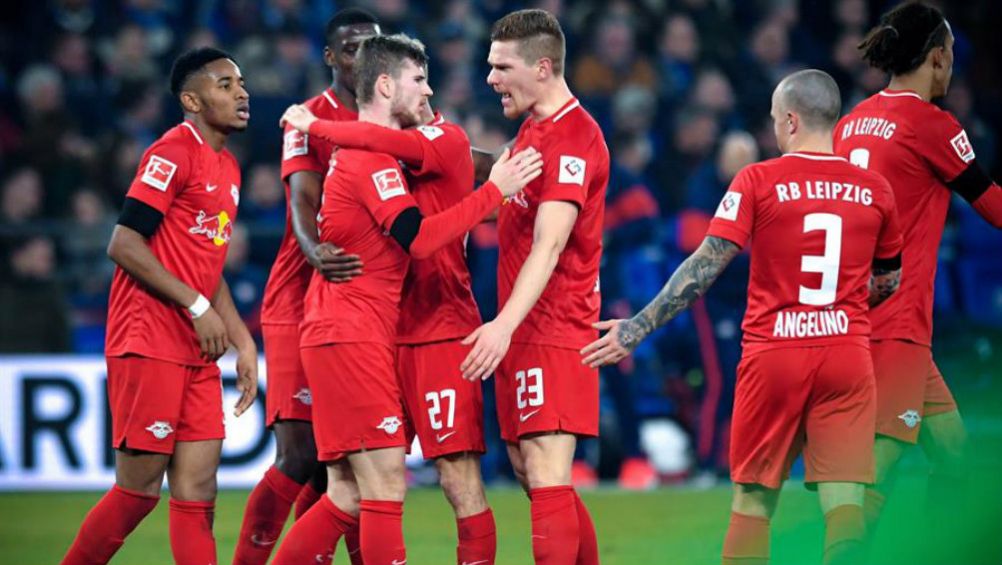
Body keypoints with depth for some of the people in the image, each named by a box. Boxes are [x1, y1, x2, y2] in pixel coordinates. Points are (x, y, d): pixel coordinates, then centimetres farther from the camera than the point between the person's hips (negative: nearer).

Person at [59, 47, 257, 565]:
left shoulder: (227, 167, 18)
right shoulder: (174, 151, -10)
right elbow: (123, 245, -16)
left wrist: (242, 340, 16)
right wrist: (198, 307, -16)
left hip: (197, 355, 9)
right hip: (149, 345, -9)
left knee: (197, 492, 2)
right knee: (139, 489, -6)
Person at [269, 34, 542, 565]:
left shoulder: (353, 149, 19)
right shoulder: (373, 157, -12)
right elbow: (417, 238, -24)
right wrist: (494, 191, -22)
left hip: (344, 337, 10)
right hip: (352, 338, -10)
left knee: (347, 497, 10)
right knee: (386, 488, -12)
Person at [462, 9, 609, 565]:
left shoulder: (573, 137, -15)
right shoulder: (533, 129, 15)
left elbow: (548, 245, -25)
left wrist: (505, 324, -33)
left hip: (553, 330, -10)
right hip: (522, 332, 10)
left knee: (546, 480, -14)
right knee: (534, 476, 11)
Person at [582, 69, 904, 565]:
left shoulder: (758, 180, -4)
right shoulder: (874, 189, 5)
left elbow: (704, 266, -7)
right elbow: (888, 282, 17)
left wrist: (638, 328, -3)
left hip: (773, 357, -1)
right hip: (847, 355, 1)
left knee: (753, 497, 10)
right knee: (844, 498, -3)